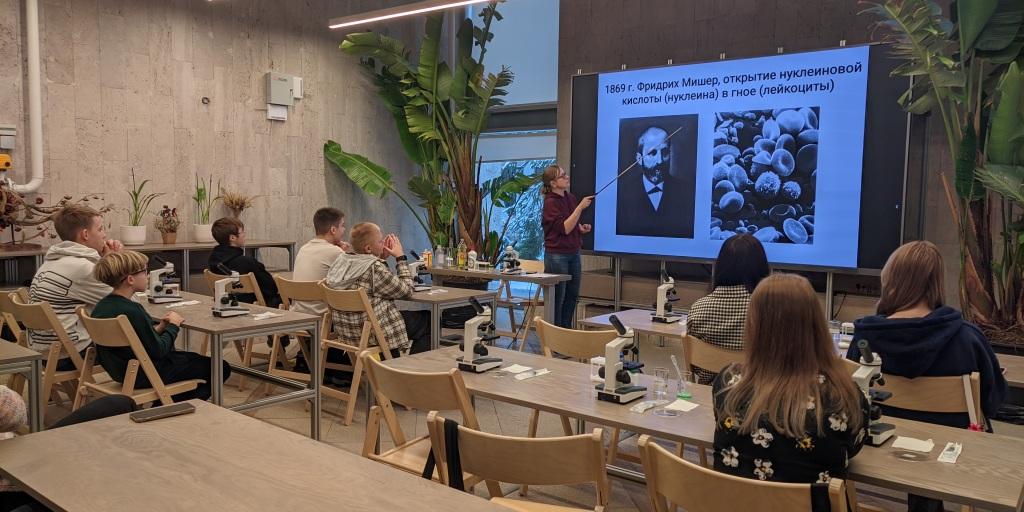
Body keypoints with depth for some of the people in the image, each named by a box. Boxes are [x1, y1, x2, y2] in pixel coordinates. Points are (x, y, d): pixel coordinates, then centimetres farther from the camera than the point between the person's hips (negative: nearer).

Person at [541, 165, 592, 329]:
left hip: (573, 253, 8)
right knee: (557, 298, 3)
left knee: (572, 295, 16)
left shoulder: (571, 198, 7)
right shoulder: (551, 202, -16)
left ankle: (566, 330, 29)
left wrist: (582, 228, 2)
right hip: (557, 255, -8)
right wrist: (580, 207, -25)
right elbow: (564, 228, -23)